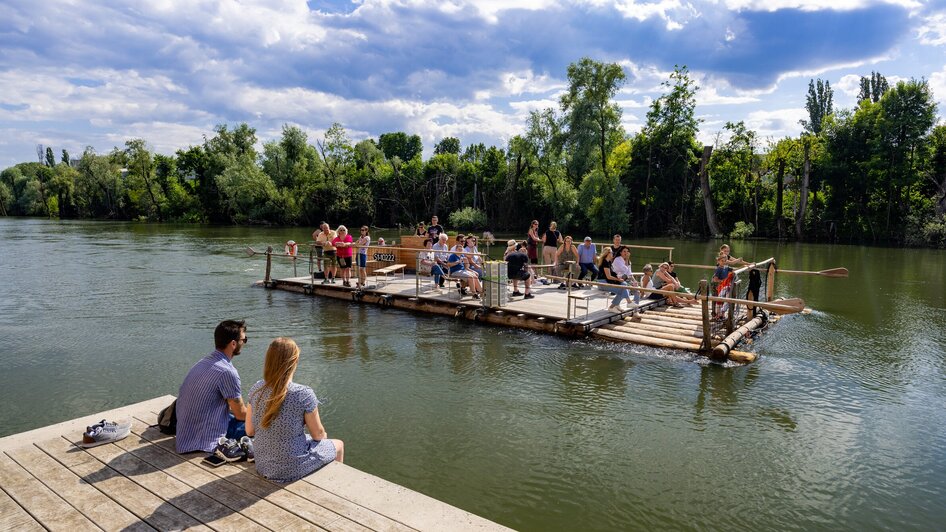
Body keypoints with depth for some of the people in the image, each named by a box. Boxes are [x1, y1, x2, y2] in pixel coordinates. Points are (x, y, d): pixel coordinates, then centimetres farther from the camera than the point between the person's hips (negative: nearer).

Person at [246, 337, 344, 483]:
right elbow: (318, 434, -13)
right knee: (339, 445, 23)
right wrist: (323, 434, 10)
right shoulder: (304, 394, -25)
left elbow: (249, 431, -1)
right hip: (291, 470, -5)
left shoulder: (256, 389, -11)